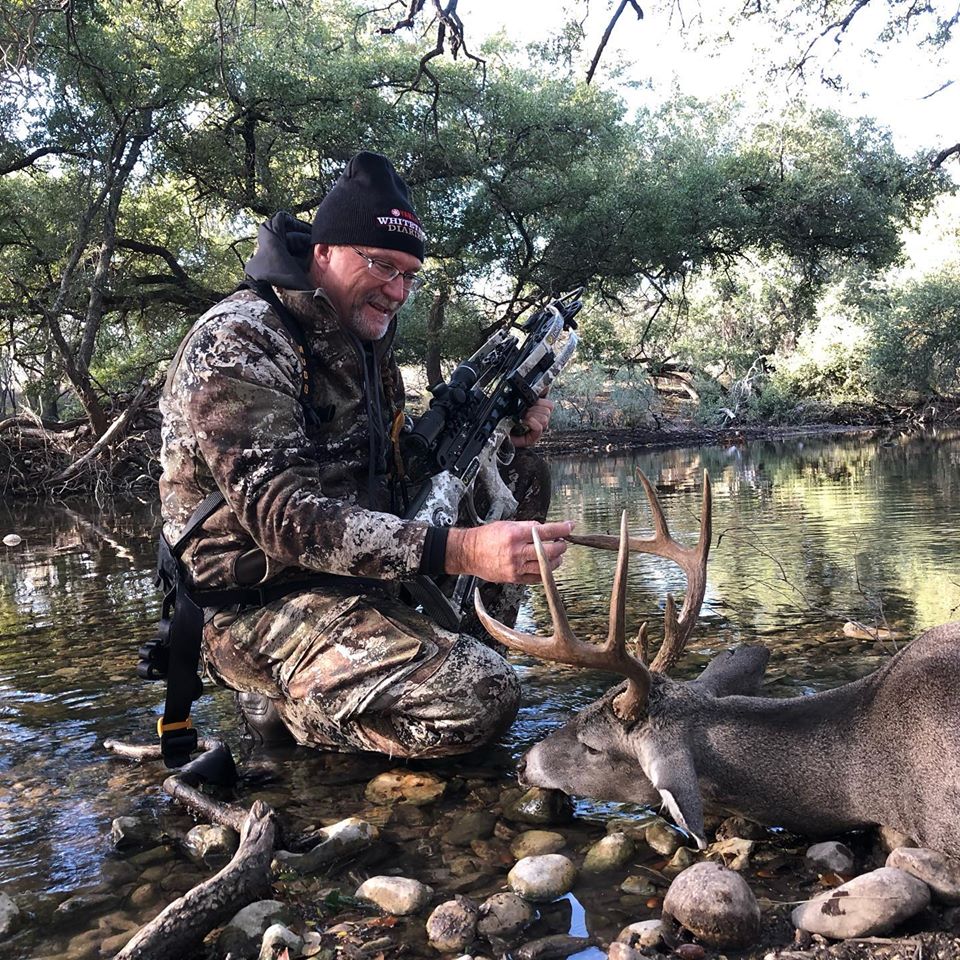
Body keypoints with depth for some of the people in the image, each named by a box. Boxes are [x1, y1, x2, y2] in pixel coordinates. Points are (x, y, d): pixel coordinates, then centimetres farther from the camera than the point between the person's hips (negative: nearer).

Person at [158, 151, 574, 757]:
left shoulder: (361, 344, 10)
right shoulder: (238, 341, -18)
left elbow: (398, 472, 16)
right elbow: (282, 514, -29)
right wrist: (460, 549, -38)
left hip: (354, 570, 9)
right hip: (261, 604, -8)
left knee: (522, 479, 8)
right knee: (480, 696, -28)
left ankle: (453, 643, 3)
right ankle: (295, 699, -2)